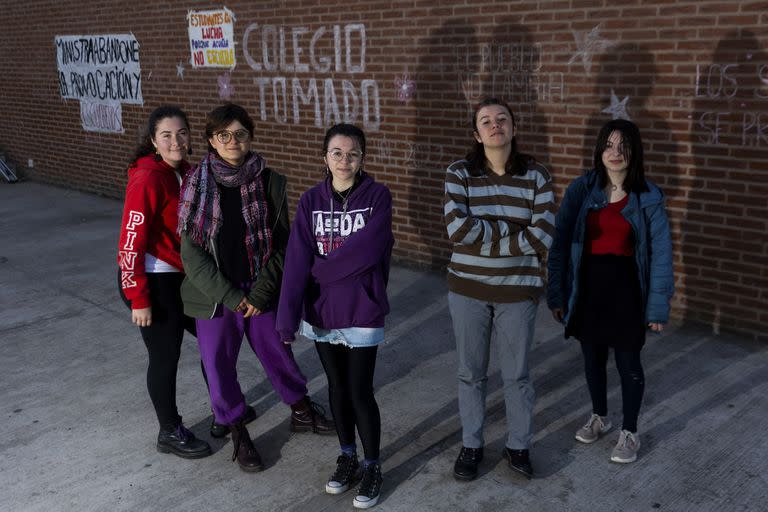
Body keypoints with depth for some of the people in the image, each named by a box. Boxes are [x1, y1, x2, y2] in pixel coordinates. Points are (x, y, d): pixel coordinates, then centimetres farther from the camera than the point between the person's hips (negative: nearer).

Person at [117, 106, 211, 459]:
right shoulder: (147, 179, -20)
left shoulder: (185, 173, 5)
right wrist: (139, 299, -20)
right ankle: (170, 433, 24)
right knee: (165, 356, 4)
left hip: (180, 276, 9)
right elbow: (131, 241, -21)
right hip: (151, 280, -9)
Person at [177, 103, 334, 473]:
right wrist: (230, 296, -13)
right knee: (219, 366, 9)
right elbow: (191, 252, -8)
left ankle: (301, 412, 41)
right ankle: (239, 435, 31)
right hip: (214, 297, 0)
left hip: (260, 293, 1)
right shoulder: (197, 183, -6)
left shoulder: (269, 183, -4)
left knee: (278, 355, 14)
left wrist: (261, 293, -10)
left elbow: (281, 244, -2)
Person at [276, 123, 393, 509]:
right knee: (337, 388, 17)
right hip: (321, 313, 3)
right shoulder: (311, 200, -2)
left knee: (360, 393, 2)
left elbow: (367, 250, -21)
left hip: (362, 313, -3)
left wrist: (319, 272, -13)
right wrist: (287, 317, -18)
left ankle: (371, 468, 23)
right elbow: (297, 260, -11)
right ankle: (347, 458, 36)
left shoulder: (378, 196, -9)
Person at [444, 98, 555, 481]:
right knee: (470, 372, 14)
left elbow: (543, 237, -16)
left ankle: (518, 446, 34)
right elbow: (457, 229, -21)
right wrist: (513, 230, -18)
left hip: (518, 290, 0)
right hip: (468, 289, 0)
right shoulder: (459, 173, -7)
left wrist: (482, 236, -17)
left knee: (516, 374, 13)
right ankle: (471, 445, 34)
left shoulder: (535, 175, -6)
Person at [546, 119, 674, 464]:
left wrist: (658, 306, -8)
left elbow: (660, 253, -5)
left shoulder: (648, 197, -8)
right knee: (592, 357, 17)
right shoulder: (581, 190, -5)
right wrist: (556, 292, -6)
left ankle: (629, 433, 29)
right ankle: (599, 417, 41)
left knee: (628, 362, 9)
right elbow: (560, 242, -3)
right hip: (587, 286, 2)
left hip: (626, 289, -2)